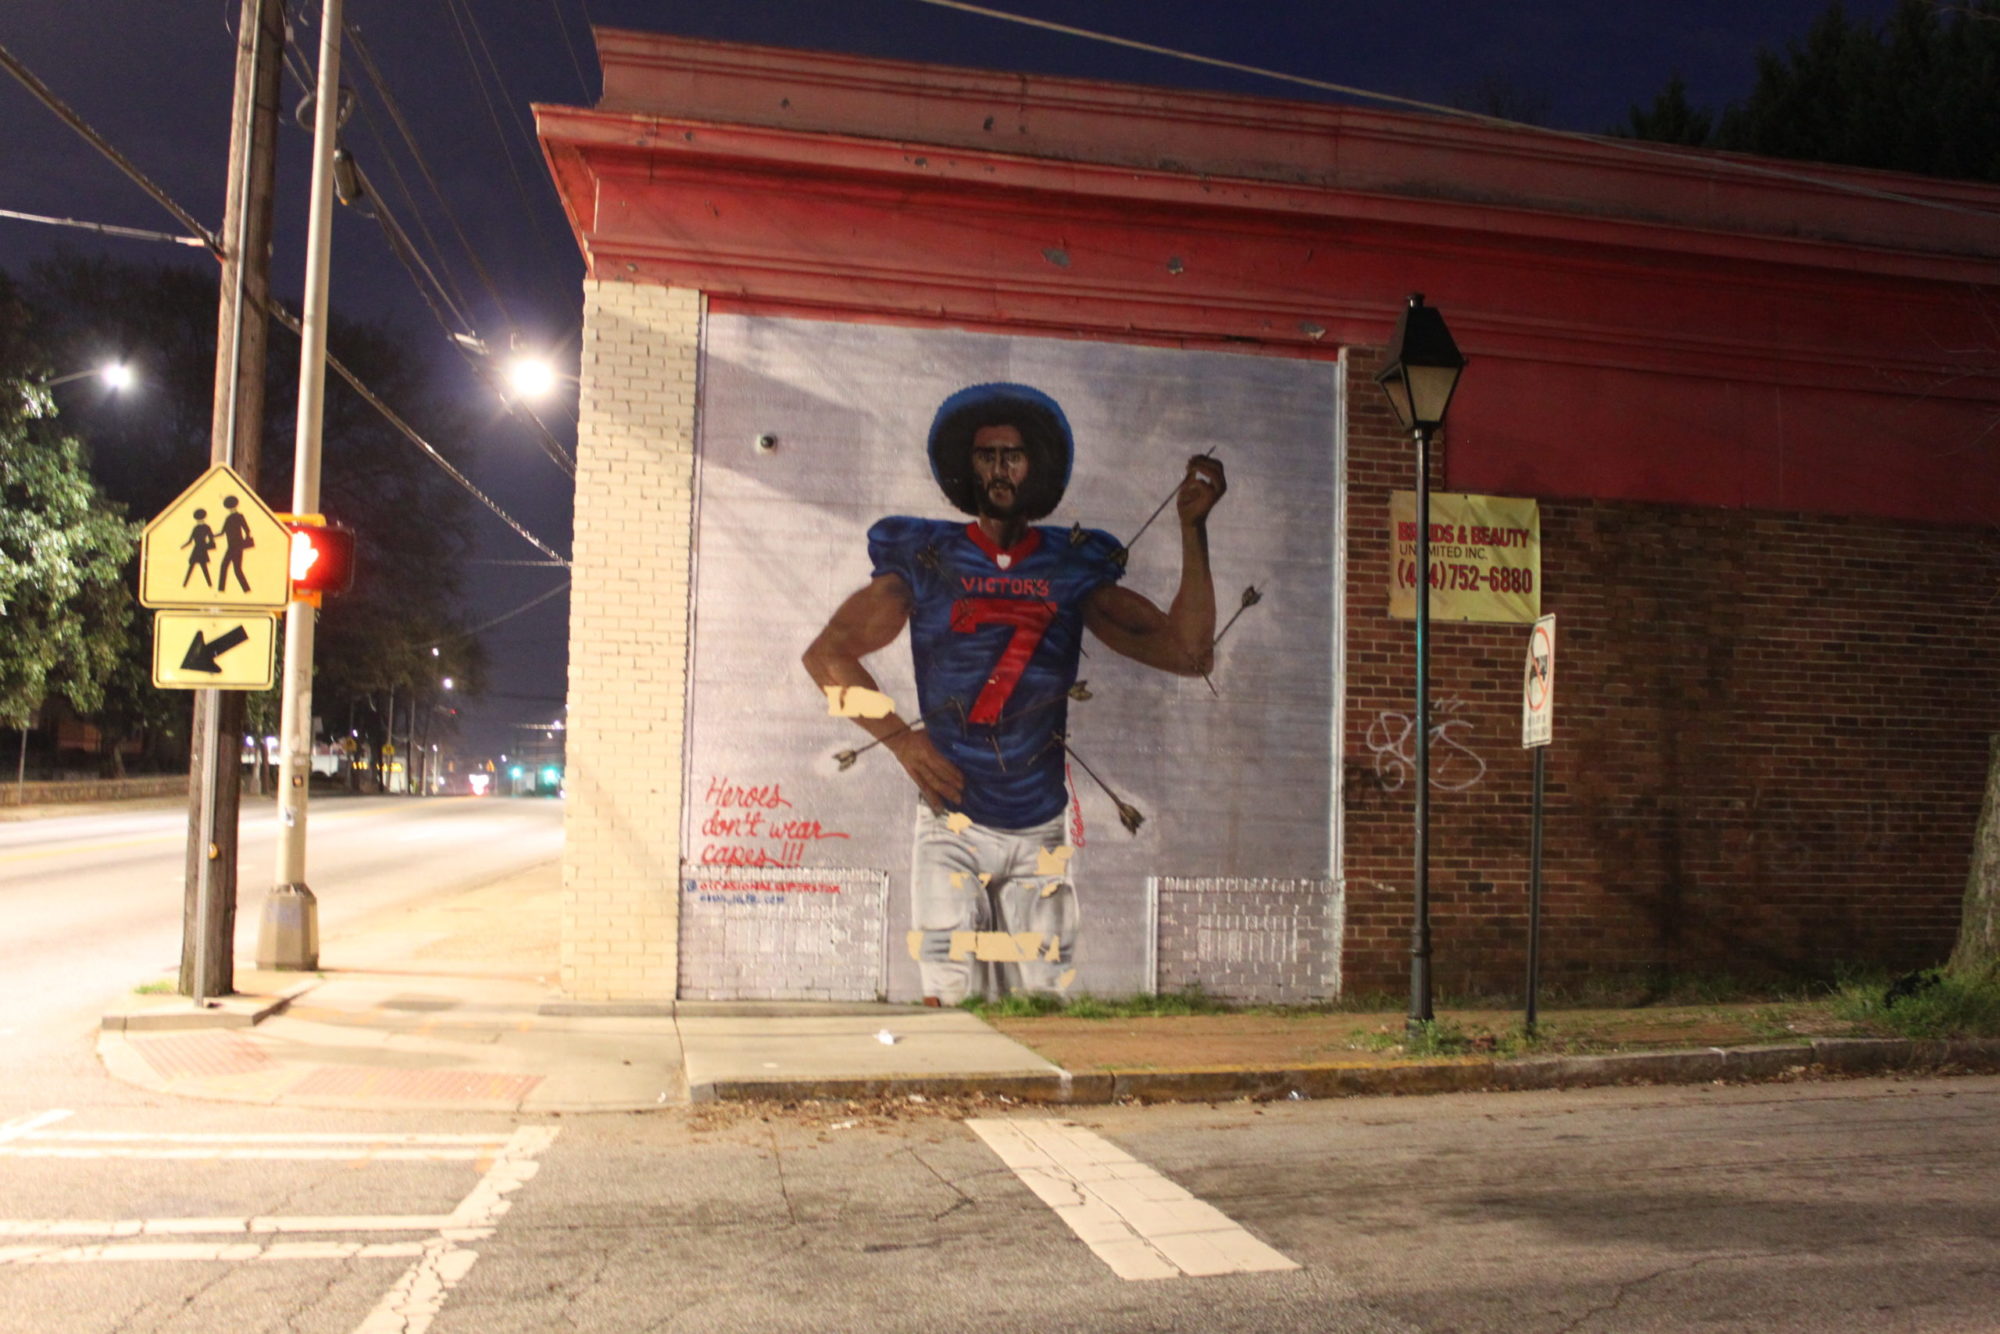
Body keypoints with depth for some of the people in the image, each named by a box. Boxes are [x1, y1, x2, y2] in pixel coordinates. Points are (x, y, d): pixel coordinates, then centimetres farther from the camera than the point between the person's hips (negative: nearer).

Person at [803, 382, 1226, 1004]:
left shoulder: (1074, 569, 6)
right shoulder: (926, 561, 3)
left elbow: (1188, 652, -2)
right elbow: (826, 654, 0)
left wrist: (1192, 528, -7)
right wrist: (900, 737, -9)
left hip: (1040, 835, 2)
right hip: (953, 827, -2)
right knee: (944, 1000, -9)